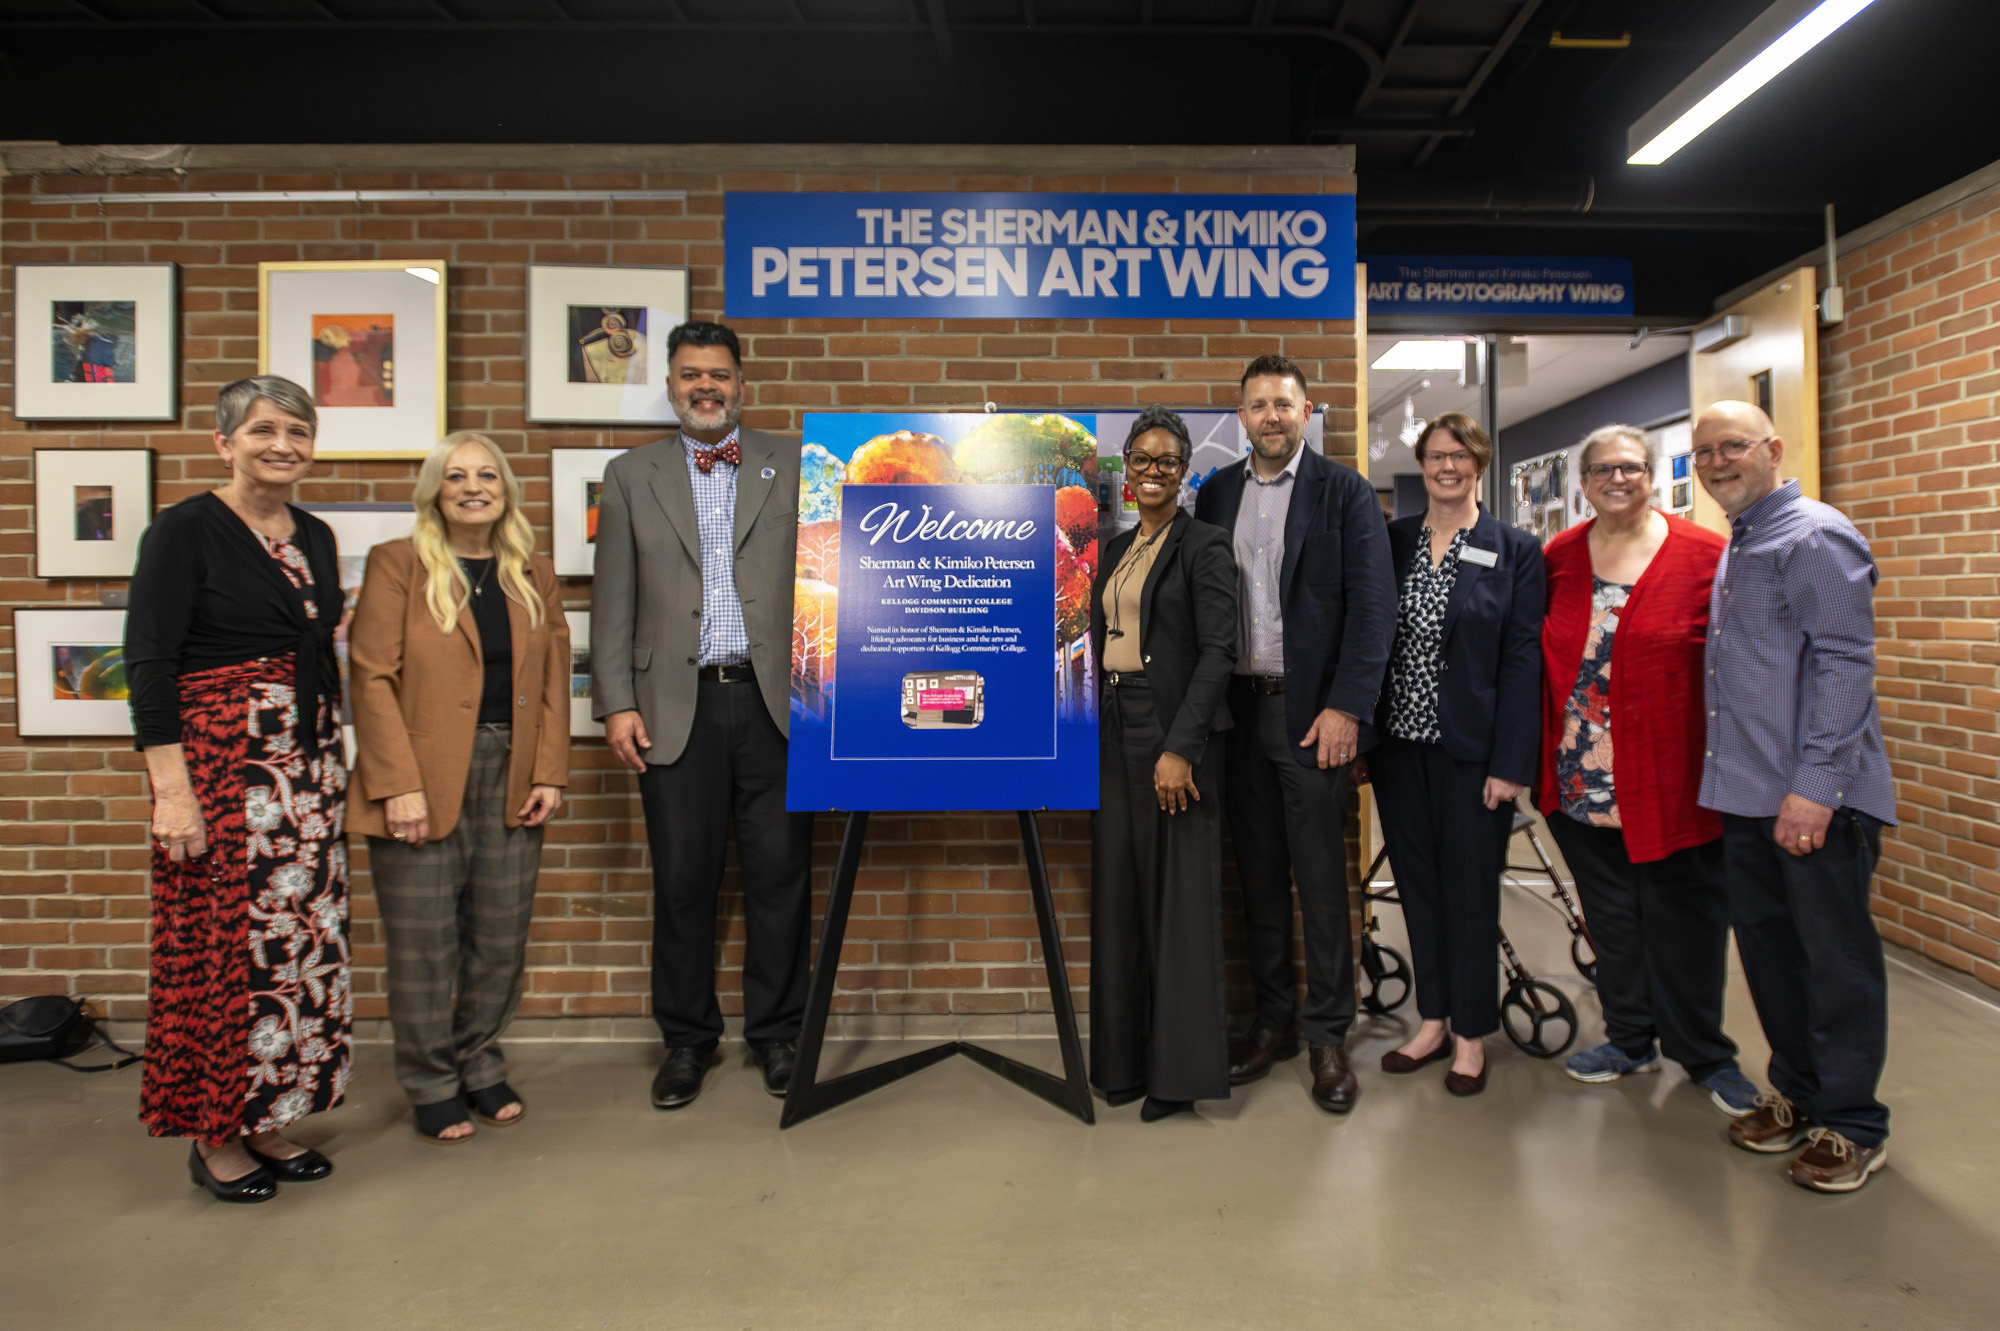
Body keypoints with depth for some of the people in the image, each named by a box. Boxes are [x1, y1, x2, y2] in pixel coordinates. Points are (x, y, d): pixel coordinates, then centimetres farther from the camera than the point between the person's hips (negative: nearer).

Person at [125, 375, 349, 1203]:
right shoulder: (185, 531, -6)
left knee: (302, 943, 8)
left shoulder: (315, 537, 13)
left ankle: (266, 1122, 22)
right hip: (218, 761, -6)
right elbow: (148, 662, -11)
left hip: (309, 768, 6)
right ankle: (212, 1136, 17)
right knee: (222, 945, -1)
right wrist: (171, 789, -17)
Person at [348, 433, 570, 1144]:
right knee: (424, 944, 3)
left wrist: (550, 773, 1)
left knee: (501, 937, 9)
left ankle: (481, 1068, 28)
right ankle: (432, 1086, 21)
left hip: (511, 779, 4)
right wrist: (399, 784, -14)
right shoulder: (396, 565, -1)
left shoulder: (535, 576, 12)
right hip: (422, 781, -4)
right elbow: (372, 678, -7)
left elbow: (553, 681, 11)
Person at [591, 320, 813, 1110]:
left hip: (773, 700, 0)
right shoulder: (632, 475, 12)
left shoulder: (793, 467, 9)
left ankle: (777, 1031, 22)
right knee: (682, 882, 6)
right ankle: (686, 1039, 23)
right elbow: (613, 600, 7)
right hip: (676, 706, 1)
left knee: (779, 874, 5)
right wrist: (617, 703, -1)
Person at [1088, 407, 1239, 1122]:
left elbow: (1218, 652, -13)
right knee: (1119, 890, 10)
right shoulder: (1115, 549, 16)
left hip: (1173, 732, -7)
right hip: (1113, 732, 7)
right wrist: (1091, 733, 11)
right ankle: (1127, 1056, 22)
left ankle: (1181, 1068, 11)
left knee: (1179, 896, -1)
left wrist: (1179, 748, -20)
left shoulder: (1204, 545, -5)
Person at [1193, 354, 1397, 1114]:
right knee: (1259, 873, 12)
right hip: (1239, 707, 4)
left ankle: (1327, 1036, 16)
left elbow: (1373, 605, -6)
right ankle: (1272, 1022, 25)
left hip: (1311, 709, -4)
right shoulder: (1216, 493, 11)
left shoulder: (1345, 492, -1)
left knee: (1320, 877, 2)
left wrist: (1345, 707, -14)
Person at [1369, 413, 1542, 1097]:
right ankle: (1432, 1021, 27)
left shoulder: (1515, 551, -2)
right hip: (1399, 744, 3)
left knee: (1470, 889, 6)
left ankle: (1471, 1034, 22)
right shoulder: (1391, 541, 6)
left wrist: (1511, 762, -11)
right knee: (1417, 884, 12)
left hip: (1470, 749, -3)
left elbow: (1522, 659, -6)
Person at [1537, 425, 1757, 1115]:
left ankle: (1704, 1053, 26)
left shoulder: (1706, 556, -5)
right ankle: (1631, 1038, 32)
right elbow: (1536, 657, 10)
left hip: (1667, 776, -3)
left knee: (1683, 916, 7)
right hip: (1581, 777, 3)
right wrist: (1541, 760, 5)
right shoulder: (1558, 558, 5)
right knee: (1610, 913, 15)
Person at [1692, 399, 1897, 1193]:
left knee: (1837, 961, 3)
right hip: (1747, 796, 9)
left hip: (1815, 798, -9)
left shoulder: (1815, 537, -11)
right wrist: (1727, 781, 15)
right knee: (1765, 944, 16)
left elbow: (1843, 666, -18)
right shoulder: (1733, 549, 17)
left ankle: (1852, 1126, 18)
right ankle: (1796, 1094, 32)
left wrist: (1815, 786, -22)